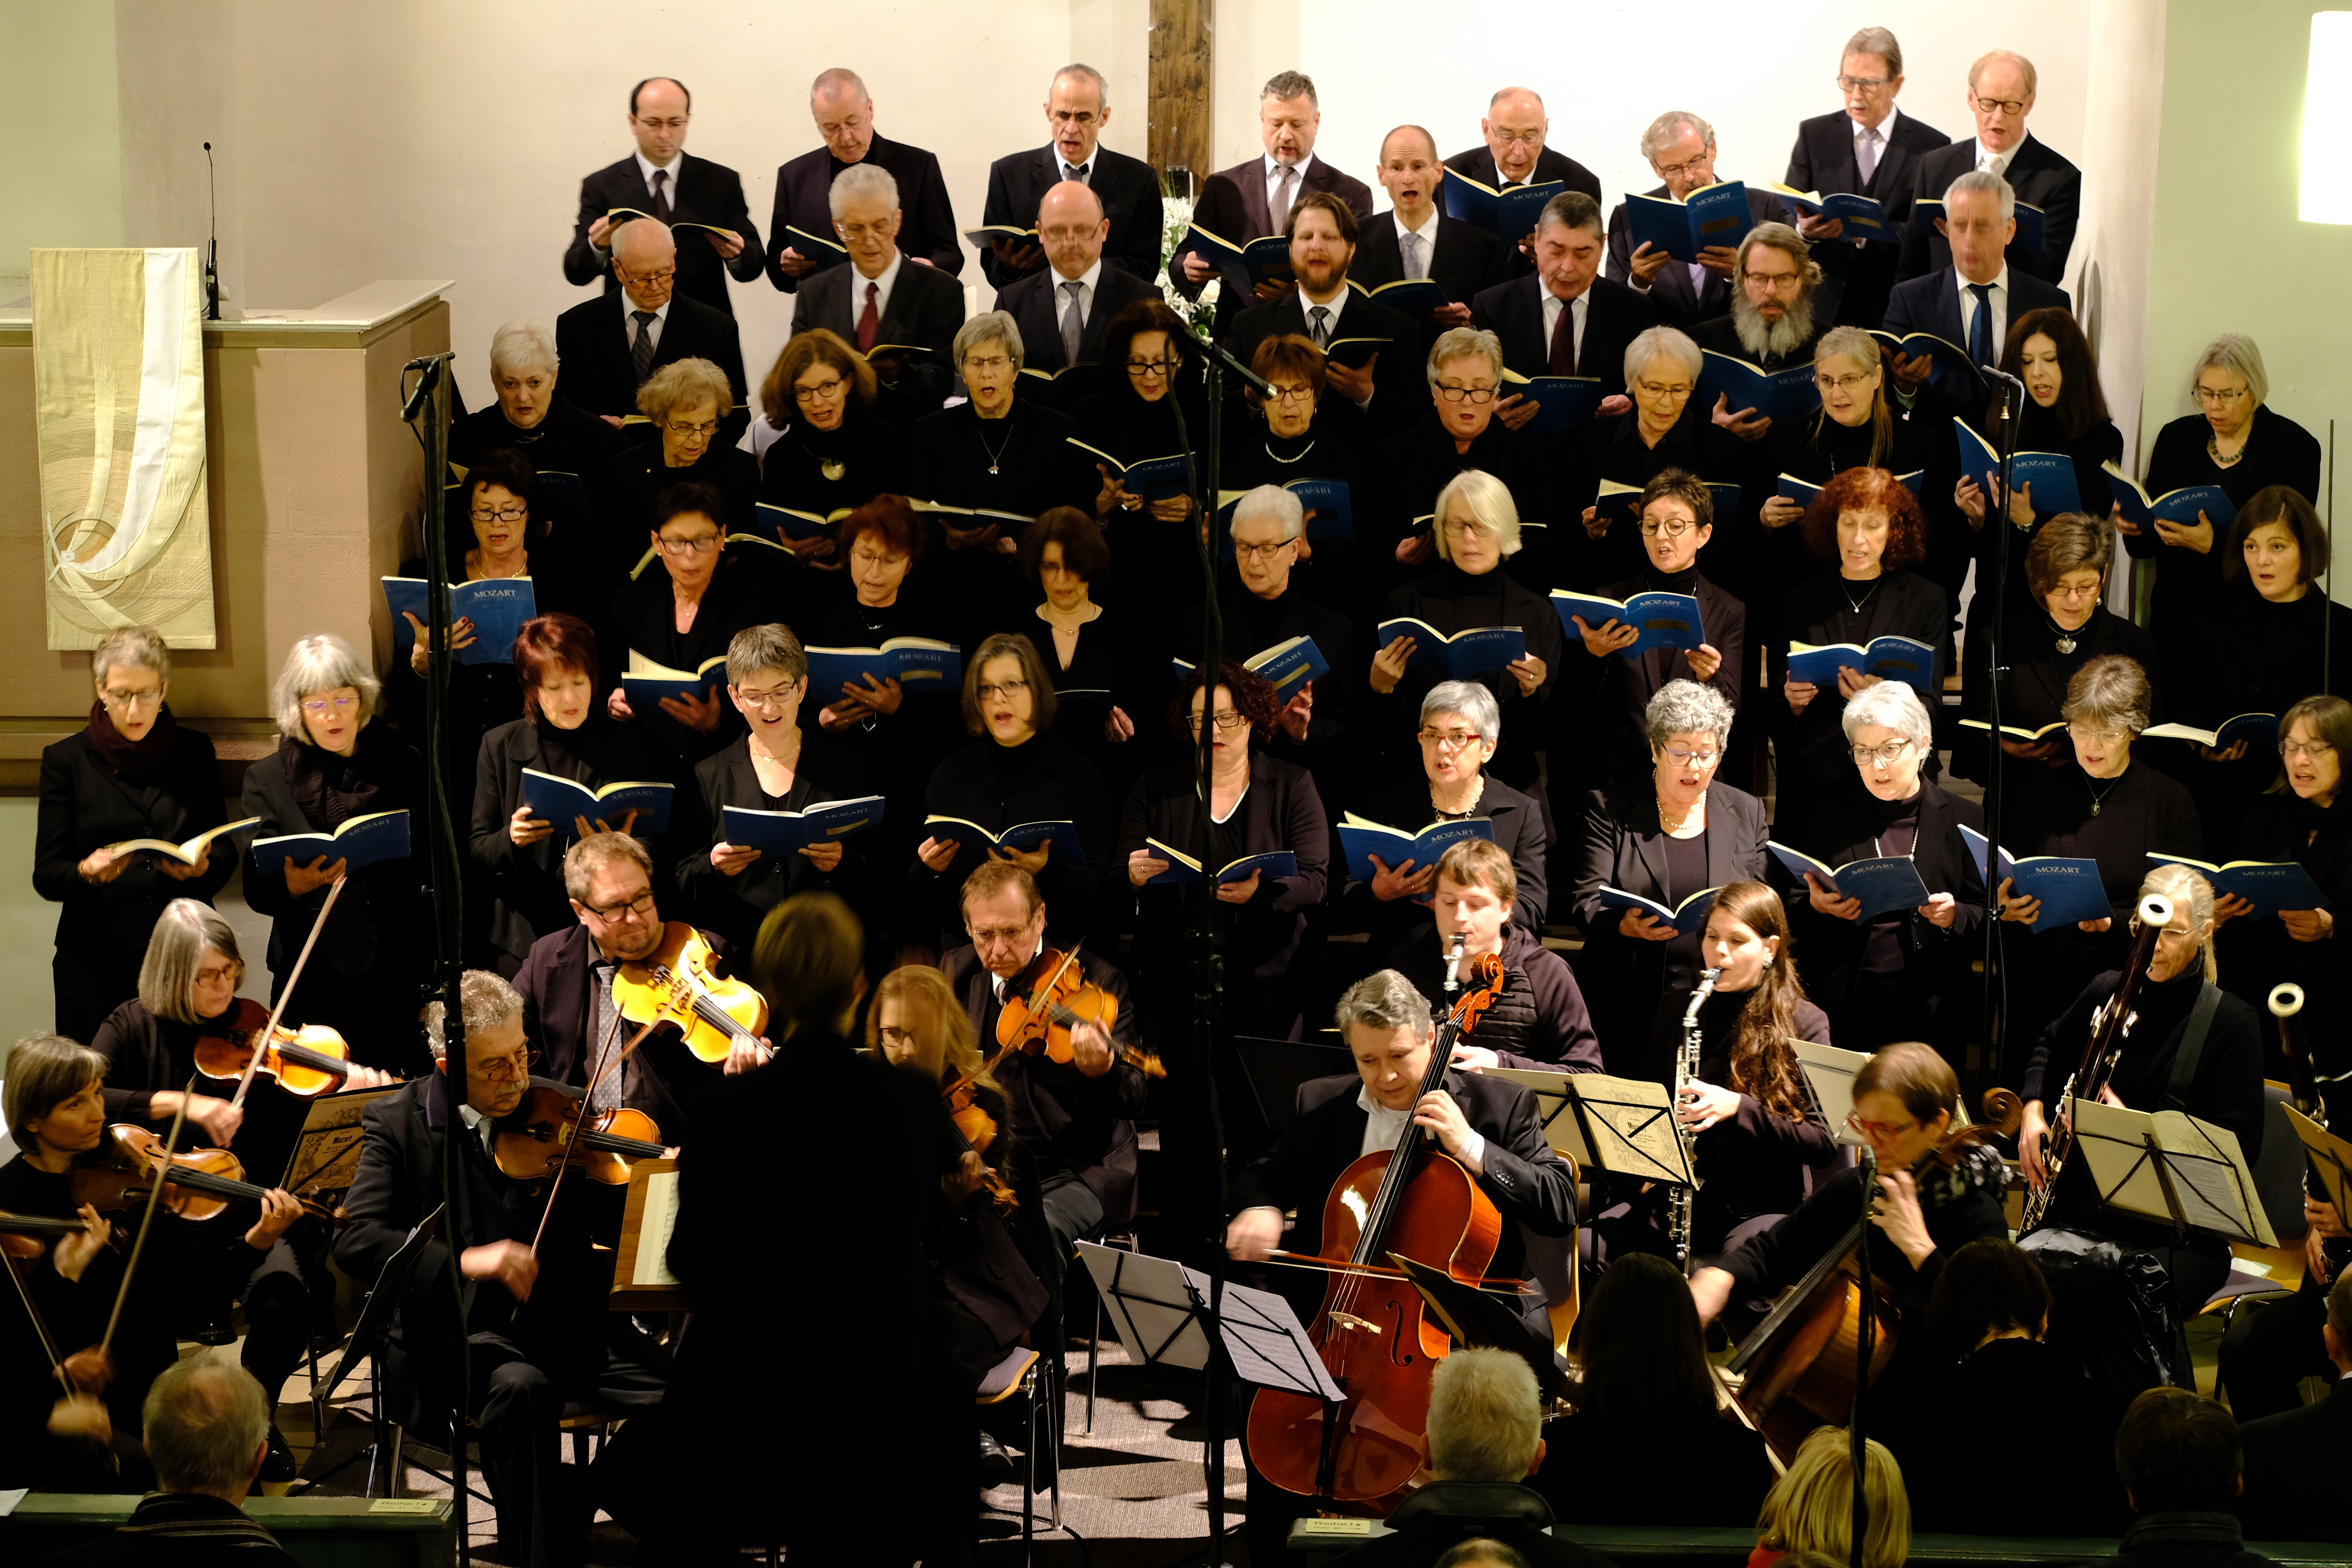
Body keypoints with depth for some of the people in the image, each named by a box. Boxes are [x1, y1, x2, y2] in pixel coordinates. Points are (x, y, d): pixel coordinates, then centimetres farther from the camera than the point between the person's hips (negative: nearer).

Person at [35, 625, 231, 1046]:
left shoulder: (195, 752, 11)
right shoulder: (65, 760, 6)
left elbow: (225, 852, 10)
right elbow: (46, 875, 1)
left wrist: (202, 866, -12)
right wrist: (87, 872, -21)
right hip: (97, 961, -1)